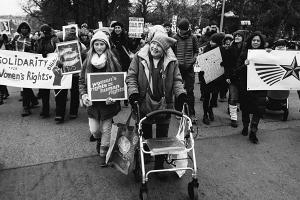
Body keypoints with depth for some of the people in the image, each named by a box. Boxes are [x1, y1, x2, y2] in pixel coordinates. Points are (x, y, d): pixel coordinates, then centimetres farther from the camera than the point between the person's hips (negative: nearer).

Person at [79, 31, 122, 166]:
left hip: (108, 102, -2)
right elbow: (82, 80, 6)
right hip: (92, 102, 2)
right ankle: (99, 140, 44)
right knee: (94, 130, 7)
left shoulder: (112, 61, -5)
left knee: (106, 129, 7)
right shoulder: (88, 61, 2)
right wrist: (83, 94, -11)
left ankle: (103, 154, 27)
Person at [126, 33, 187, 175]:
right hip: (144, 104, -1)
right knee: (145, 136, 13)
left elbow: (176, 80, 6)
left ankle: (159, 166, 26)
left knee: (162, 138, 9)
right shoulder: (139, 57, -1)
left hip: (164, 105, 1)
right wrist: (133, 93, -16)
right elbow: (131, 77, -1)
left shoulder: (172, 61, 3)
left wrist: (181, 93, -12)